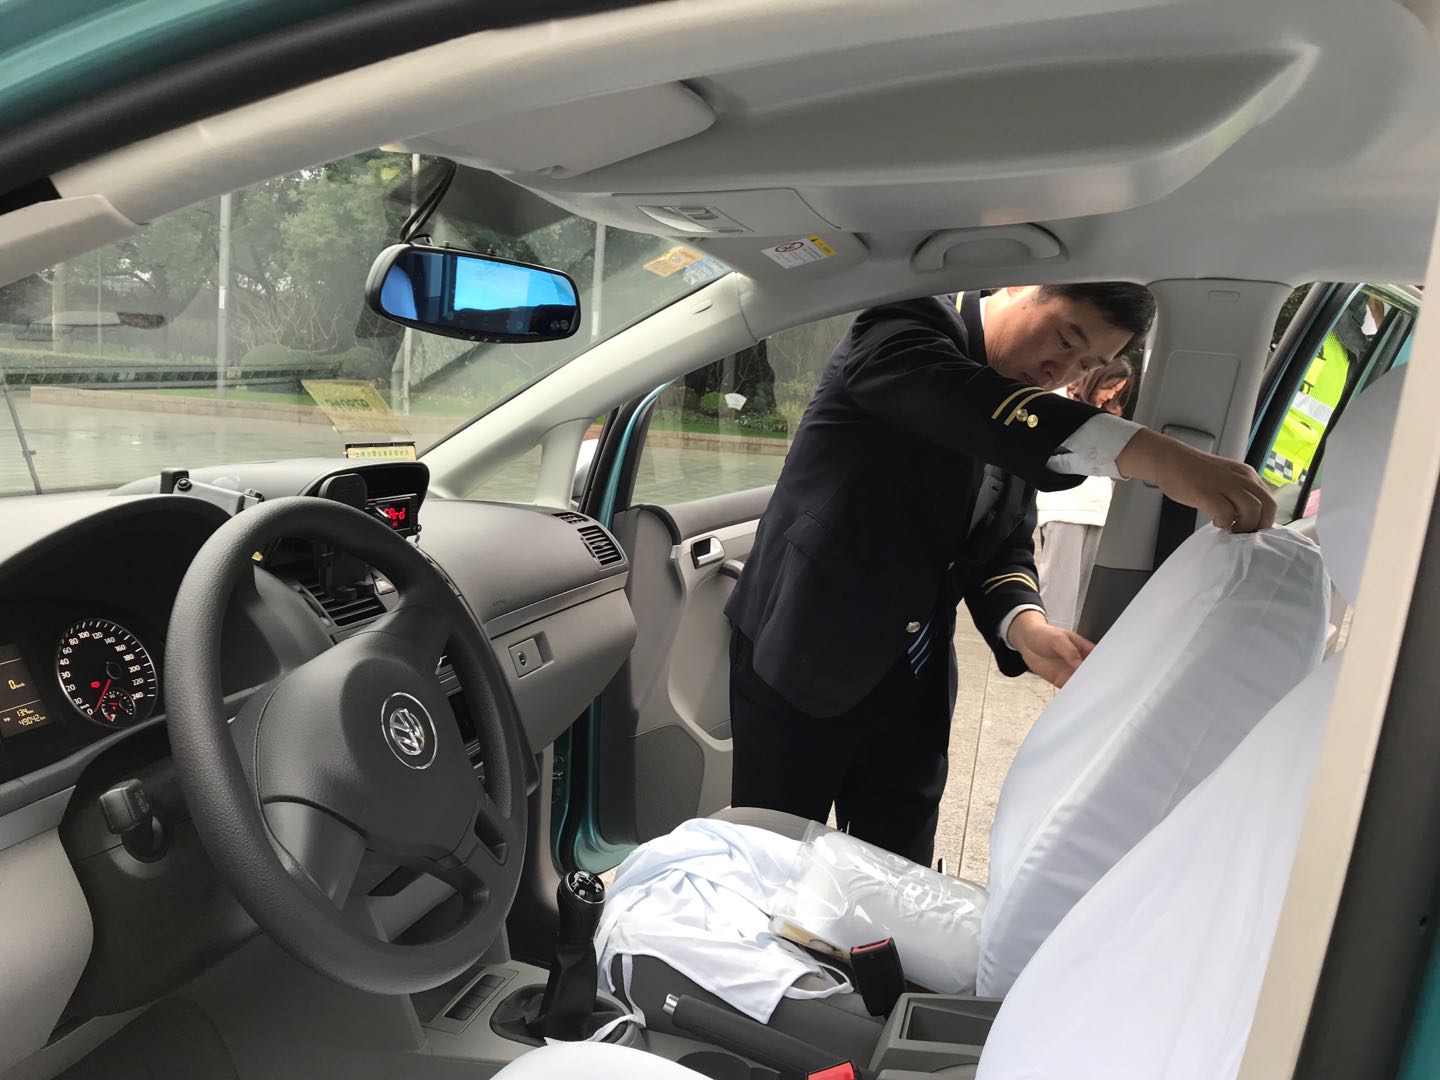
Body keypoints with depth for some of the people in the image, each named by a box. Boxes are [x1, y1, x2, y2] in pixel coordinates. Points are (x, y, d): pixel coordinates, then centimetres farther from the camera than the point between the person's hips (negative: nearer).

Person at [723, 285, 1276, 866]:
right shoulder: (908, 327, -11)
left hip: (912, 684, 6)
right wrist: (1155, 454, -43)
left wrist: (1024, 626, -16)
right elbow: (967, 403, -32)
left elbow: (1003, 547, 7)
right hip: (805, 657, -6)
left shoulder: (1027, 425, 11)